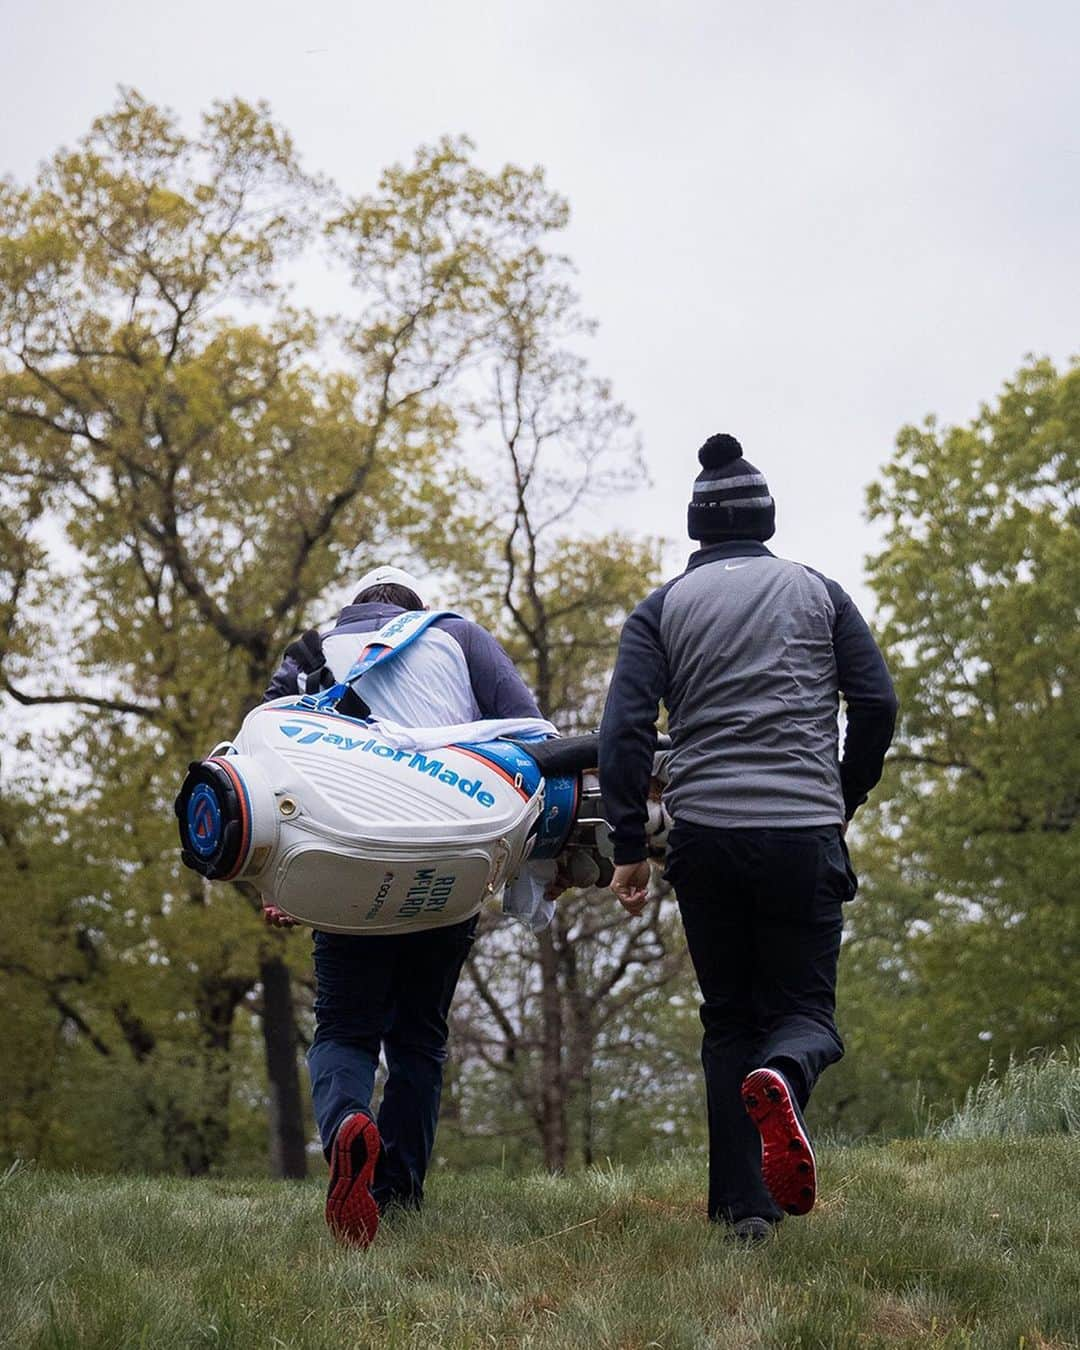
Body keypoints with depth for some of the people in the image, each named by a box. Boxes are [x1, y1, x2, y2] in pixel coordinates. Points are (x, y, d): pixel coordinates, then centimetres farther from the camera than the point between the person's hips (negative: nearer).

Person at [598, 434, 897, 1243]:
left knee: (729, 1018, 13)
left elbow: (625, 728, -2)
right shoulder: (818, 592, 10)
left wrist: (629, 848, 0)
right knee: (805, 1008, 8)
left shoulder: (663, 608, 9)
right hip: (805, 835, -1)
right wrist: (847, 796, 18)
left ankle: (744, 1206, 4)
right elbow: (877, 702, 3)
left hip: (706, 836, 1)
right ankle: (781, 1081, -29)